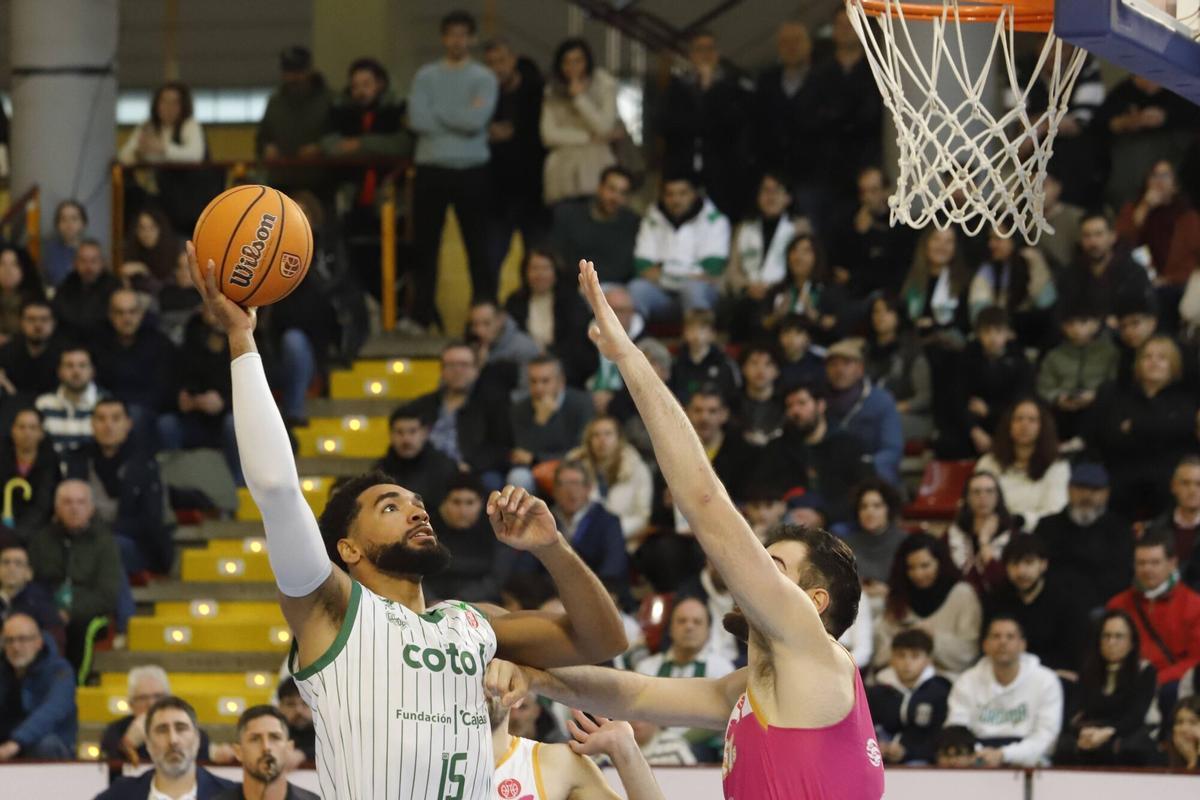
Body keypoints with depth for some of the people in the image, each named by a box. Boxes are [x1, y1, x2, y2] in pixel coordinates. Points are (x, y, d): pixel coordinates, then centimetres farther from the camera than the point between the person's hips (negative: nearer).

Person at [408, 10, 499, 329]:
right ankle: (422, 314, 12)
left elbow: (477, 120, -15)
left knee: (478, 244, 2)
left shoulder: (484, 78, 1)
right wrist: (460, 118, -9)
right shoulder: (426, 76, 6)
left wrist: (436, 112, -6)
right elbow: (417, 119, -9)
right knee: (426, 243, 5)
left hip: (471, 170, -2)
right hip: (431, 168, 2)